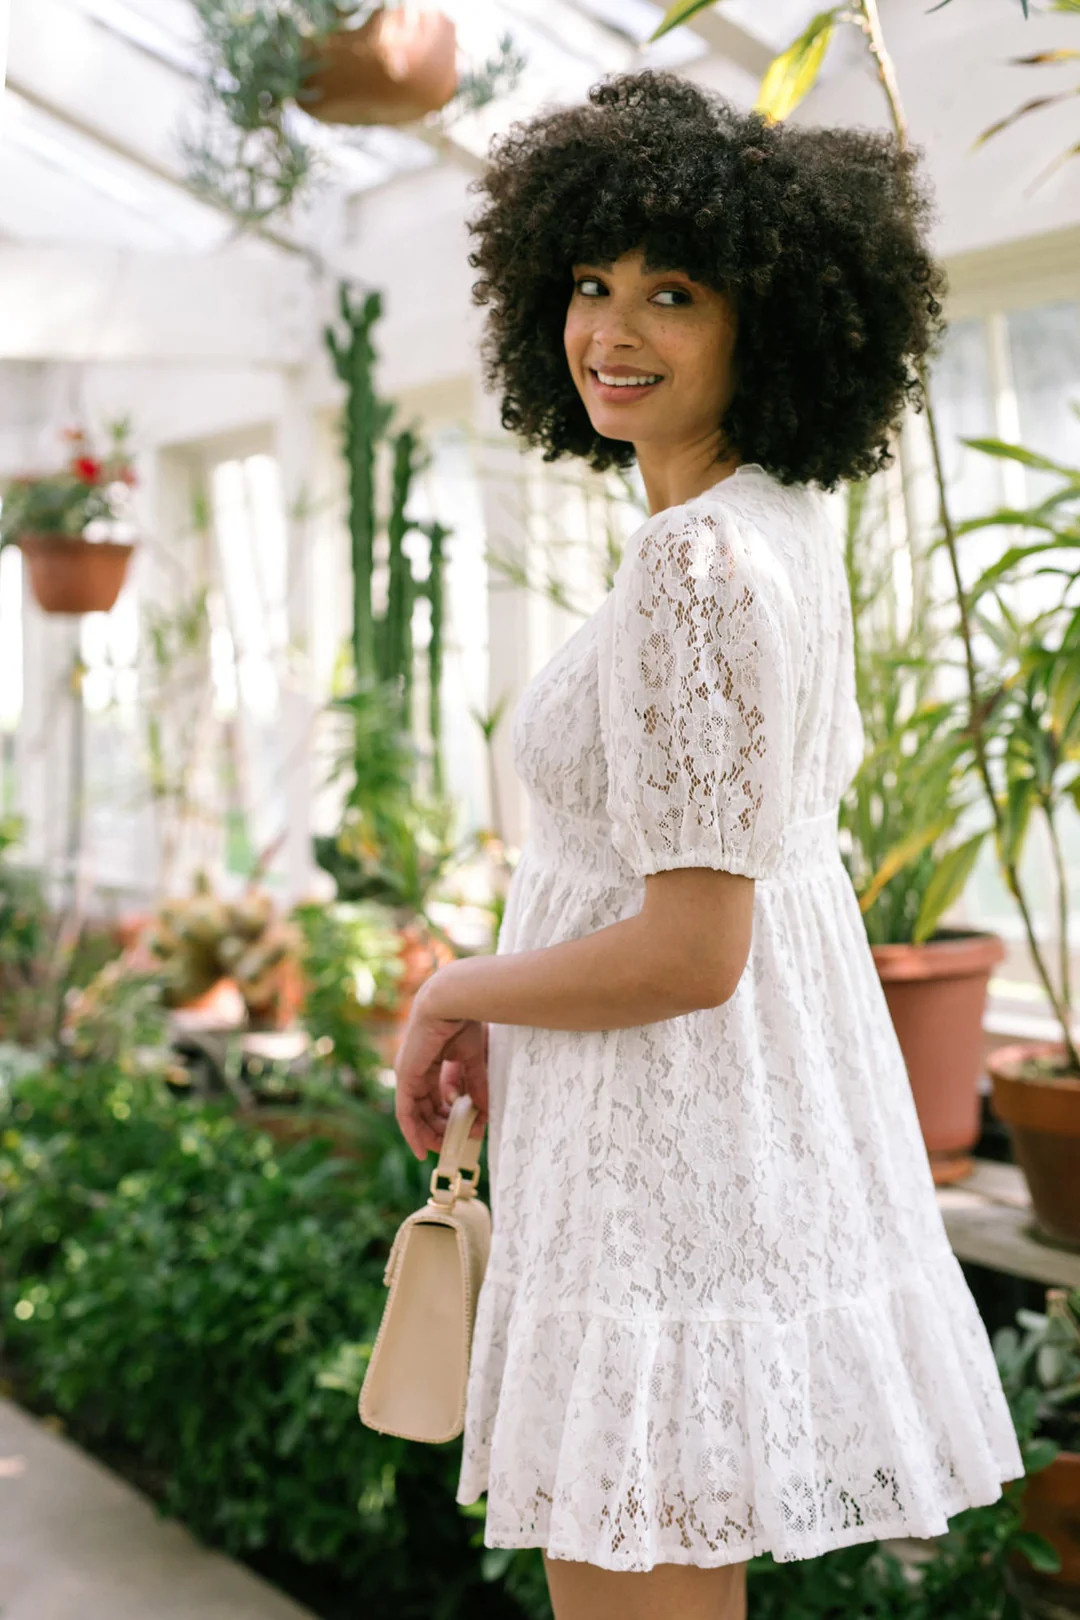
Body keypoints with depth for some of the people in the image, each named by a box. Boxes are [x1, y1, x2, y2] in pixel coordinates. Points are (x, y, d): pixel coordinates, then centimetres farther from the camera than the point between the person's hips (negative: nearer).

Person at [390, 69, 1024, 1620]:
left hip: (672, 1128, -10)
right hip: (764, 1105, 10)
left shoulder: (697, 561, -22)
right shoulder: (785, 523, 9)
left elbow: (688, 953, -24)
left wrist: (453, 994, -7)